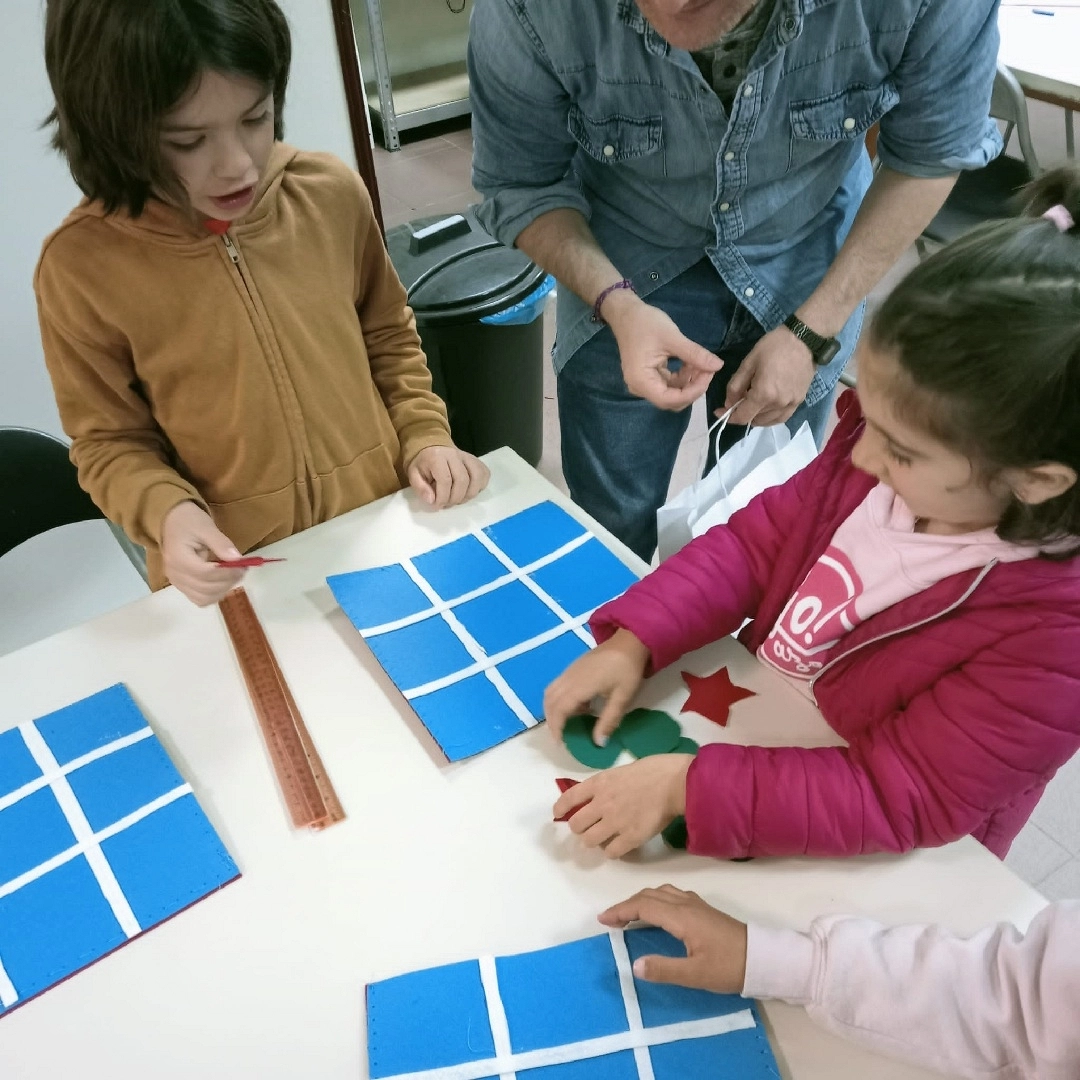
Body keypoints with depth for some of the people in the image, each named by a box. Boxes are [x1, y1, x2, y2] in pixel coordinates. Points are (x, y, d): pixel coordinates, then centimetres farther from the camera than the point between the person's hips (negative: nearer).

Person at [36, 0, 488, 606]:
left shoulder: (331, 192, -8)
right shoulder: (82, 266, -15)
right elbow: (111, 442, -4)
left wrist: (423, 436, -4)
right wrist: (167, 513, -21)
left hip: (386, 524, 3)